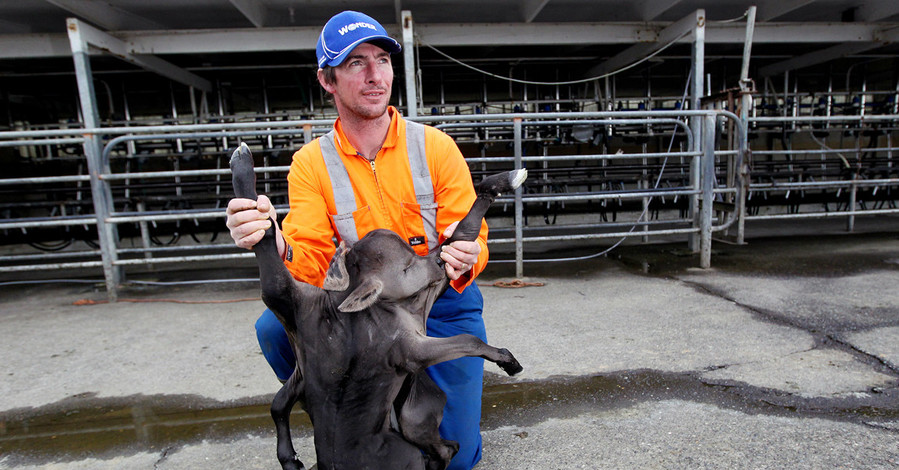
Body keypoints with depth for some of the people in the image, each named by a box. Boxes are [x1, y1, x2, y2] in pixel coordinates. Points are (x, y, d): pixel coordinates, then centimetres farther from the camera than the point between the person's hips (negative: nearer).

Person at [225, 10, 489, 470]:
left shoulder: (435, 147, -10)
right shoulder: (311, 164, -6)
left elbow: (472, 242, -11)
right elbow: (311, 268, -15)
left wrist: (463, 261, -35)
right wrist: (276, 249, -38)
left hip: (443, 305, -1)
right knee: (276, 326, -24)